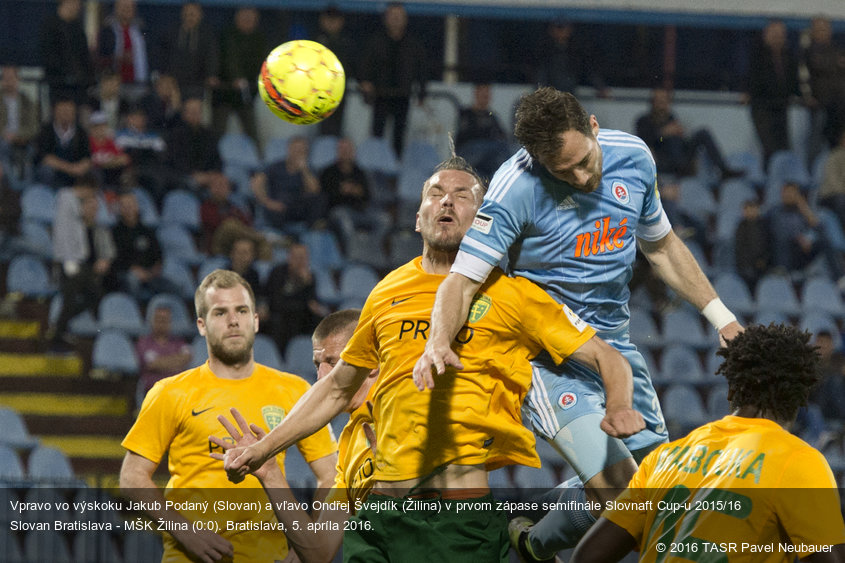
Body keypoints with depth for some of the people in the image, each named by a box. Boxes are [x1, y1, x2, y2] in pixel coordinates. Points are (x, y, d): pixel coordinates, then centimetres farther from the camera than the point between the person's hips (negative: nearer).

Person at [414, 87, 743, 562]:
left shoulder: (633, 157, -3)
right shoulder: (518, 187, -21)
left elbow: (660, 244, 15)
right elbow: (462, 281, -23)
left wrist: (721, 316, 17)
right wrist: (438, 342, -42)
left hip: (614, 341, 7)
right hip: (548, 352, -6)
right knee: (617, 483, -20)